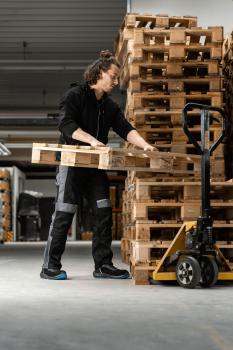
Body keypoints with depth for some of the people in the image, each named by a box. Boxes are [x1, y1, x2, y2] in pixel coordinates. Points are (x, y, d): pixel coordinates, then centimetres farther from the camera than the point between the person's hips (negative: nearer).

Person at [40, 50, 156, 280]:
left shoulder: (109, 105, 16)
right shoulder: (75, 95, -5)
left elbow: (125, 129, 4)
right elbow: (66, 124, -18)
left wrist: (144, 145, -14)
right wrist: (91, 140, -31)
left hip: (96, 166, 7)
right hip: (72, 164, -7)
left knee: (103, 213, 2)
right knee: (63, 214, -6)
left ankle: (103, 265, 9)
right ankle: (50, 267, 1)